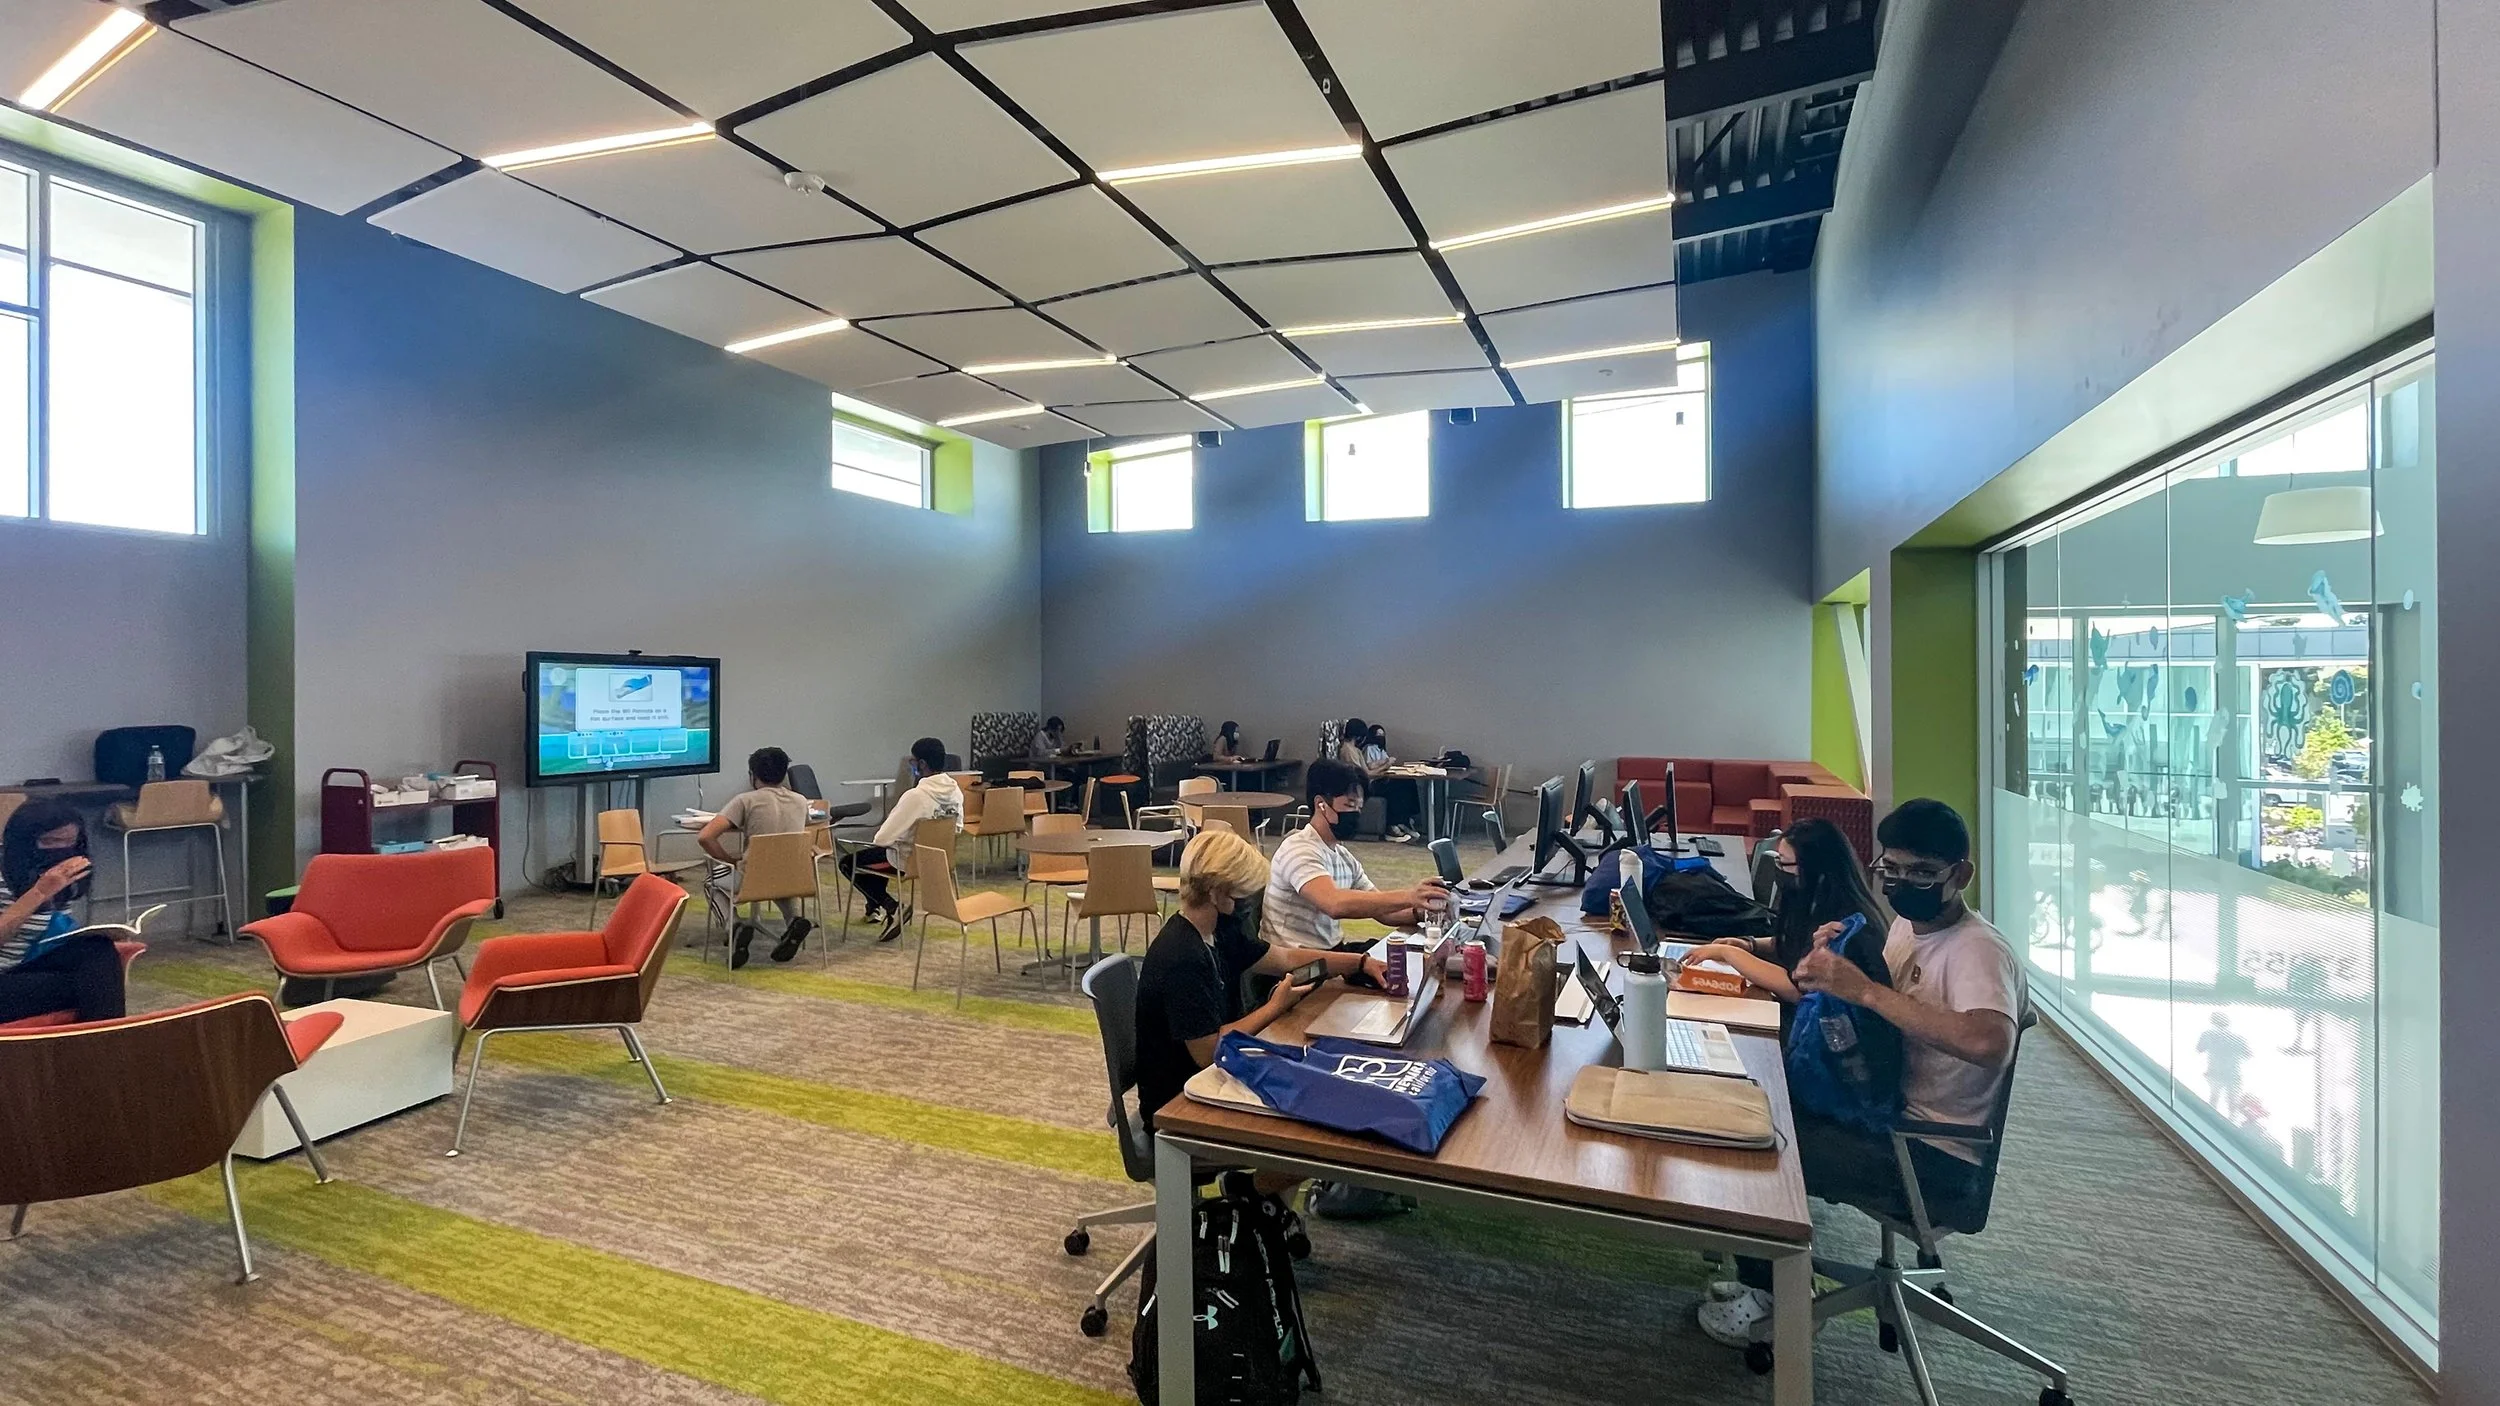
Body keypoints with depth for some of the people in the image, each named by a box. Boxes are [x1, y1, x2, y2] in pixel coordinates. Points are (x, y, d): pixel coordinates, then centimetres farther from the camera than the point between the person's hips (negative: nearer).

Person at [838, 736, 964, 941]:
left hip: (910, 860, -8)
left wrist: (874, 839, 0)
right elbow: (957, 827, 8)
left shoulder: (916, 795, -29)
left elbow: (884, 838, -24)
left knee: (847, 863, 11)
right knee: (875, 852, 33)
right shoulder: (956, 791, -7)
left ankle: (892, 909, 3)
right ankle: (877, 907, 40)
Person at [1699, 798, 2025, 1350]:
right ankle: (1771, 1271, 18)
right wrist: (1831, 960, -9)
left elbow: (1988, 1042, -41)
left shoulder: (1979, 950, -21)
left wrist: (1865, 989, -38)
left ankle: (1766, 1293, 11)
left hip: (1937, 1156, -8)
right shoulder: (1908, 925, 5)